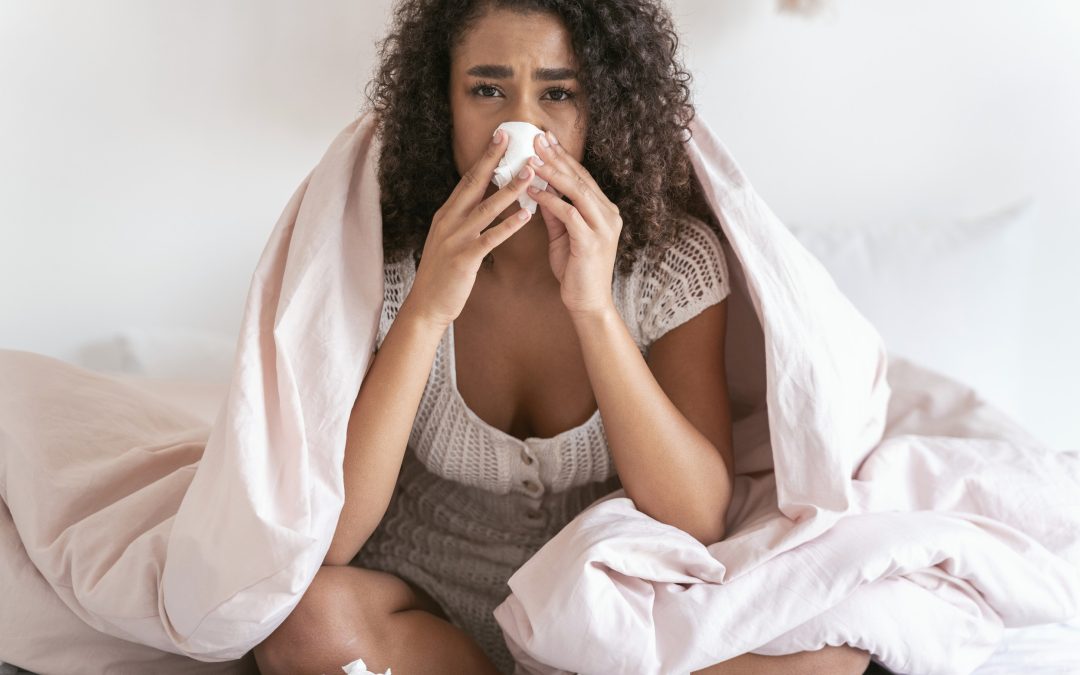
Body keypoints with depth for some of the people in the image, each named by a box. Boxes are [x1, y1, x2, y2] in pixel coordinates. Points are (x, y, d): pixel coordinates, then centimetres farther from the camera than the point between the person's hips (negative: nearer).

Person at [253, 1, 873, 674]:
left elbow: (699, 524, -21)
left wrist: (594, 308, -32)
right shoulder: (382, 260, -15)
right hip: (419, 611, 1)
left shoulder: (672, 258, -12)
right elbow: (321, 540, -23)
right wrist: (428, 309, -33)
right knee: (311, 618, -33)